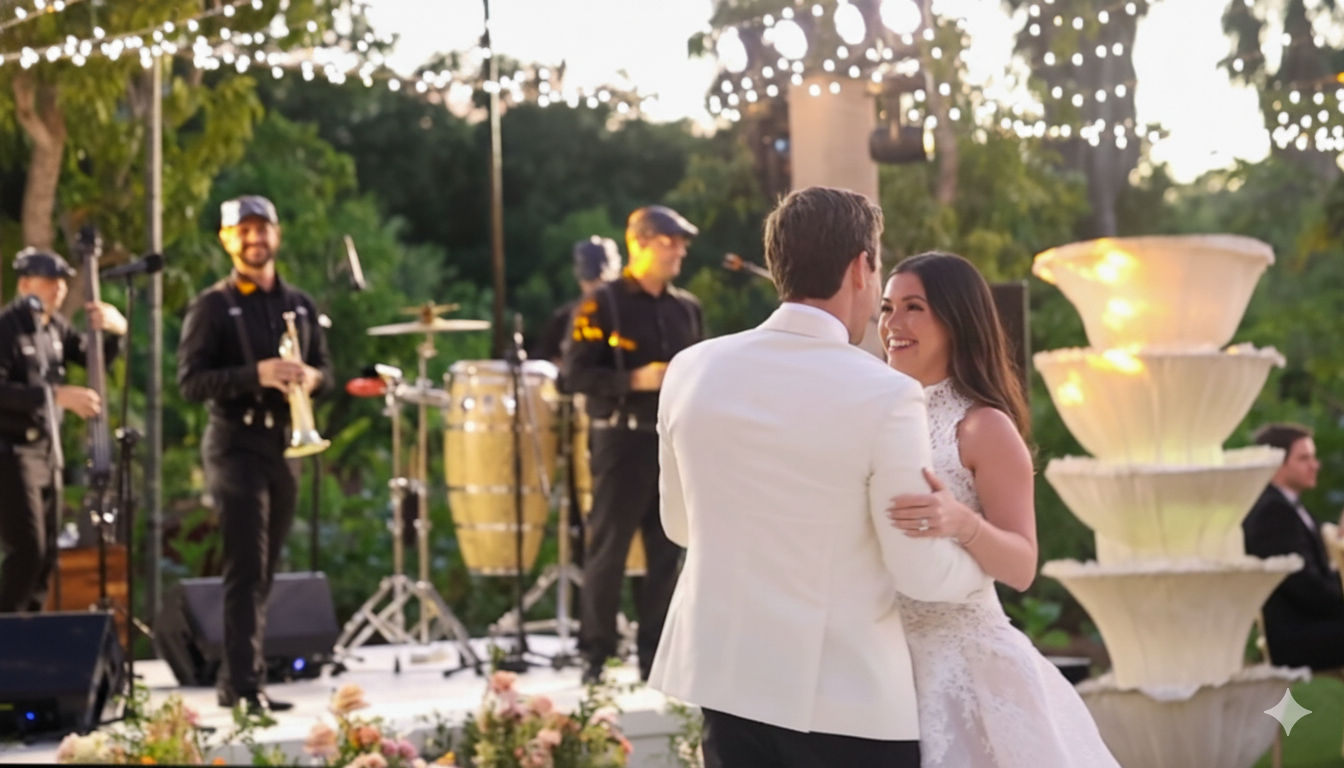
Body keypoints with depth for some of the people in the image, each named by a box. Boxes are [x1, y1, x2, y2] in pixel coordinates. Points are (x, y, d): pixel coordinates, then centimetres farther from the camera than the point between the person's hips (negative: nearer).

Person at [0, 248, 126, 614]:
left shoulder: (55, 326, 8)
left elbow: (95, 358, 18)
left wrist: (115, 330, -3)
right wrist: (58, 395, -32)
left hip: (48, 450, 8)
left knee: (47, 554, 12)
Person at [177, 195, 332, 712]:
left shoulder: (299, 305, 14)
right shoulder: (212, 306, -3)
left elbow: (325, 371, 16)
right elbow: (190, 382, -11)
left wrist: (311, 377, -9)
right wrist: (256, 375, -24)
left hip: (284, 445, 6)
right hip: (236, 444, -6)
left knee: (264, 572, 9)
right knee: (247, 569, -13)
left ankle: (237, 679, 17)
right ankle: (243, 684, -14)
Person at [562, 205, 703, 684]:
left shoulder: (687, 308, 13)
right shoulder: (603, 304, -4)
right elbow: (575, 374, -10)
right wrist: (634, 381, -19)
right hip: (623, 441, -5)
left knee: (668, 551, 7)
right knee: (608, 550, -1)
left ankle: (656, 654, 15)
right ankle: (595, 655, 6)